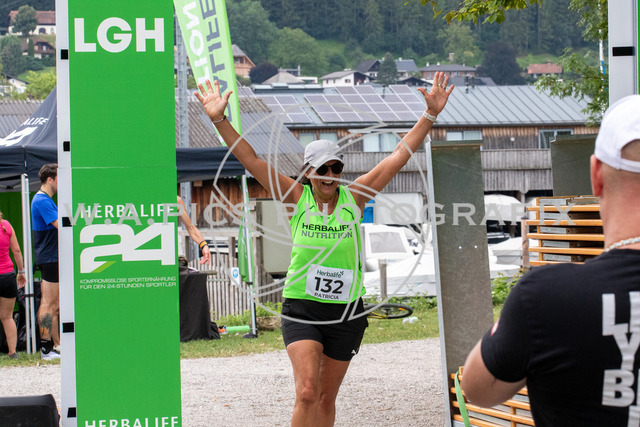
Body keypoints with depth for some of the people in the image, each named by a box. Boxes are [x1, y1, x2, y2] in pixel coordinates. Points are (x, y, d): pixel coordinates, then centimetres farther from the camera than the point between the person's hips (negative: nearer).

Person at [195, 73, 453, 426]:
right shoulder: (296, 197, -2)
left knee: (327, 398, 11)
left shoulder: (354, 196, 1)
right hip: (301, 308, -2)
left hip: (346, 310, 2)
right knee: (307, 393, -17)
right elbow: (251, 160, -6)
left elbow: (400, 155, 1)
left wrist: (430, 115, -3)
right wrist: (219, 120, -13)